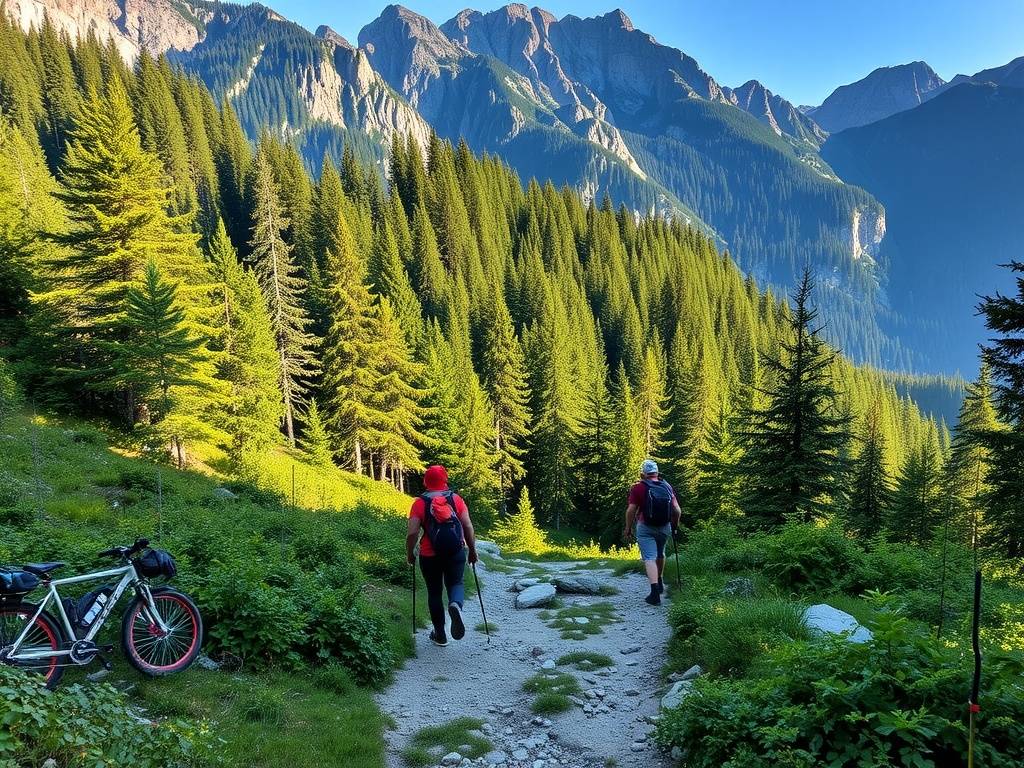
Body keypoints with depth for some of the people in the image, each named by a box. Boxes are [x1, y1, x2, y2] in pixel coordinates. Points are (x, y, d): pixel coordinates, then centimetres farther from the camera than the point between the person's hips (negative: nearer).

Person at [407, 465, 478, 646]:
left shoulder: (420, 503, -5)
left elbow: (413, 533, -11)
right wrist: (472, 550, 9)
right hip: (456, 553, 1)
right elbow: (468, 527, -2)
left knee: (434, 592, 14)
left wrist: (410, 554, 5)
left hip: (430, 556, -1)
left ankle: (440, 635, 21)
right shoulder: (456, 499, 0)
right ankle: (456, 605, -21)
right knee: (455, 584, 15)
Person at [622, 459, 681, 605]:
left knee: (649, 558, -6)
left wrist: (628, 528, 1)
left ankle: (655, 592, -19)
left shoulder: (638, 488, -10)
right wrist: (675, 525, 16)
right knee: (660, 554, 26)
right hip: (664, 528, 5)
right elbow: (677, 510, 0)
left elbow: (631, 511, -12)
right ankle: (660, 582, 41)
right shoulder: (667, 487, 2)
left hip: (645, 528, -4)